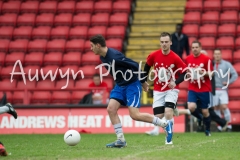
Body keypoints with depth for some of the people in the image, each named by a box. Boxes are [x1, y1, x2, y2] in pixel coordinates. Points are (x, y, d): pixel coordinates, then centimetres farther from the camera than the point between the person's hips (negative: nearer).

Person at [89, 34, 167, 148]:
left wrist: (142, 81, -12)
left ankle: (164, 124, 2)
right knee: (111, 109, -5)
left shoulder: (114, 56, -26)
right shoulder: (103, 57, 4)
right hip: (120, 85, 9)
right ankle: (121, 140, 0)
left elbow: (135, 66, -22)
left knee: (135, 115, -14)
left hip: (132, 84, -9)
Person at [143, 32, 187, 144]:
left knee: (168, 112, -21)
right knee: (158, 116, -3)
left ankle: (169, 138, -7)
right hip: (158, 90, 3)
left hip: (171, 90, -3)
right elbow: (146, 67, 13)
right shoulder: (153, 56, -6)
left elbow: (184, 73, -7)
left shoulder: (175, 58, -14)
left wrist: (175, 82, -22)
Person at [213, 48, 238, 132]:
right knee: (216, 108, 3)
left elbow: (235, 75, 0)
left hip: (223, 90, -2)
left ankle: (229, 125, -2)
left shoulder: (226, 64, 0)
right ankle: (219, 126, 11)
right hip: (214, 90, 2)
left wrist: (228, 82, -10)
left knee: (224, 107, -13)